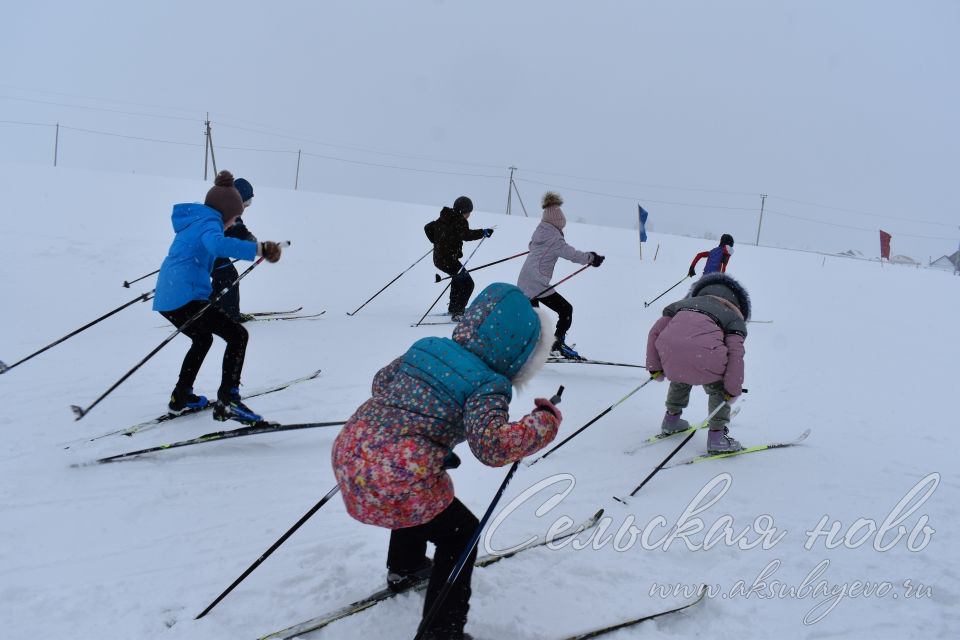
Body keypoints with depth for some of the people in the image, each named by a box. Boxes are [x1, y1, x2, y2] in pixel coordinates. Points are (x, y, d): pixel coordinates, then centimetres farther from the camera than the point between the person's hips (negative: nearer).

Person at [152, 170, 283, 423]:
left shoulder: (193, 221, 21)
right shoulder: (208, 222, -7)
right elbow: (218, 244, -33)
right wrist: (259, 249, -39)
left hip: (166, 298, 10)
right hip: (185, 297, -10)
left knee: (203, 339, 30)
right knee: (237, 335, -3)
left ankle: (181, 397, 33)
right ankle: (227, 402, -11)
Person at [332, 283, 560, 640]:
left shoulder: (426, 347, 11)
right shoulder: (488, 387, -8)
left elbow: (381, 382, 23)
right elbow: (492, 446, -22)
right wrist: (546, 422, -10)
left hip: (348, 453, 8)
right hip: (397, 481, -8)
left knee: (421, 498, 37)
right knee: (461, 534, 16)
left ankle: (403, 569, 59)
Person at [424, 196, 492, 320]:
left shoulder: (444, 218, 13)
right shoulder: (459, 221, -13)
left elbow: (428, 228, 19)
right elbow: (466, 234, -29)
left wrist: (436, 241, 27)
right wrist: (483, 232, -24)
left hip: (438, 258, 10)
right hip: (448, 260, -10)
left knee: (458, 278, 31)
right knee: (467, 283, -6)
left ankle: (453, 308, 39)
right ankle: (457, 312, -15)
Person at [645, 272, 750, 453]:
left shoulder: (686, 303, 36)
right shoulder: (734, 317, 25)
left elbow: (655, 332, 28)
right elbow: (735, 352, 7)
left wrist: (654, 367, 32)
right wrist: (734, 390, 12)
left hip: (669, 349, 4)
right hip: (703, 352, -4)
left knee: (681, 376, 36)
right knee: (718, 388, 24)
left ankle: (671, 418, 46)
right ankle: (717, 435, 18)